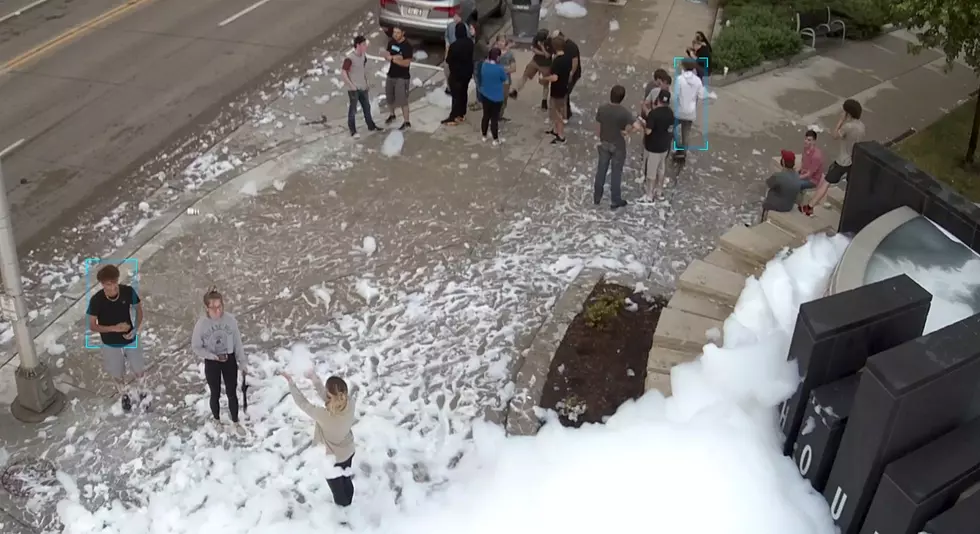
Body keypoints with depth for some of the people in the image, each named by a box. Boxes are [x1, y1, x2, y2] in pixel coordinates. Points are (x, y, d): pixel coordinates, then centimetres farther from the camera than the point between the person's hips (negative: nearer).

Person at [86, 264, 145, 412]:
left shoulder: (128, 291, -22)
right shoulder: (96, 300, -26)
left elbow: (139, 309, -3)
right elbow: (92, 326, -16)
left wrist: (136, 329, -17)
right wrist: (114, 328, -28)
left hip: (131, 340, 1)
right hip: (111, 345, -1)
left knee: (139, 371, 18)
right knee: (117, 375, 21)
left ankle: (143, 394, 48)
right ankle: (124, 396, 51)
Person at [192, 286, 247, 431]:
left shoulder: (230, 319, -17)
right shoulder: (201, 324, -21)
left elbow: (238, 343, -5)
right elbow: (196, 347, -10)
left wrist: (243, 362, -2)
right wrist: (214, 357, -21)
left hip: (230, 360, 1)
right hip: (211, 363, -1)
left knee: (232, 393, 14)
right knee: (215, 394, 17)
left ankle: (235, 422, 37)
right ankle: (217, 421, 42)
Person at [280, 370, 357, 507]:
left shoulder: (324, 416, -41)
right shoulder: (350, 402, -29)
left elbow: (302, 403, -26)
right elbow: (327, 398, -10)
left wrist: (291, 382, -13)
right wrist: (315, 379, -3)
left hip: (332, 458, -4)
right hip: (348, 452, 5)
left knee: (337, 487, 25)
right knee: (346, 480, 31)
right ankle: (348, 507, 56)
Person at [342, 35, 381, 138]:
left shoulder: (364, 56, 3)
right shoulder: (350, 58, -20)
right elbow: (343, 73, -19)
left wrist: (366, 82, 14)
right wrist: (351, 85, -18)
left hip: (363, 87, 8)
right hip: (354, 89, -8)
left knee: (367, 107, 19)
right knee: (353, 110, 3)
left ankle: (371, 126, 34)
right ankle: (353, 131, 14)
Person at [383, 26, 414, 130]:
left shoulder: (407, 46, -18)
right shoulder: (391, 42, 3)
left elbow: (407, 63, -22)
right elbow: (386, 55, 2)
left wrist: (392, 58, -23)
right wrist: (395, 57, -18)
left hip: (402, 77, -7)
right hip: (391, 75, 7)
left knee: (402, 100, -8)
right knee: (389, 97, 20)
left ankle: (407, 122, 1)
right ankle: (391, 115, 43)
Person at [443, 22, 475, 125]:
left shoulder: (454, 45, -25)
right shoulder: (470, 42, -5)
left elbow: (448, 60, -16)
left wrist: (448, 59, 4)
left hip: (456, 73, -6)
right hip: (467, 72, 6)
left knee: (456, 94, -1)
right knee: (464, 92, 18)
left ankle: (454, 117, 1)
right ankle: (462, 114, 28)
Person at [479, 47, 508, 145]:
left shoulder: (484, 65, -6)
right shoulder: (499, 69, -23)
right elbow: (505, 80, -7)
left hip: (485, 95, 5)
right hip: (496, 97, -5)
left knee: (486, 116, 19)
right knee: (494, 118, 5)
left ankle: (484, 136, 32)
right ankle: (495, 140, 15)